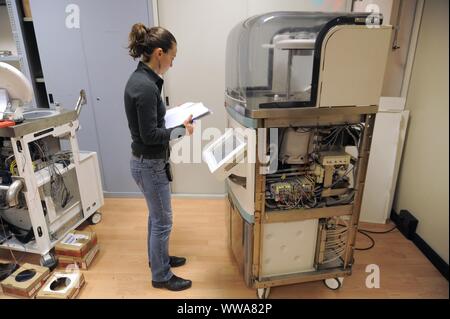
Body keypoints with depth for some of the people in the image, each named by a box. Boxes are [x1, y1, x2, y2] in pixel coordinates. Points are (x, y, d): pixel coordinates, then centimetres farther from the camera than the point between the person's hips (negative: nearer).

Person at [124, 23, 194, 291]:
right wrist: (182, 130, -14)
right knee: (163, 221, 7)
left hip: (149, 160, 10)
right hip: (150, 163, -10)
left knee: (156, 216, 24)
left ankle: (158, 258, 44)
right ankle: (161, 276, 27)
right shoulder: (145, 87, -25)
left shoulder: (141, 78, 6)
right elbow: (150, 135, -23)